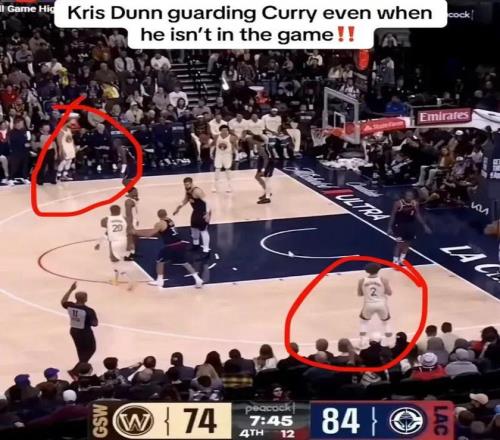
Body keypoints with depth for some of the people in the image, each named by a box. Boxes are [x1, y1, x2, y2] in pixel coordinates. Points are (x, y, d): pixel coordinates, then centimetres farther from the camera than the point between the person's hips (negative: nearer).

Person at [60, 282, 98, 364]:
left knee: (80, 349, 28)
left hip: (74, 331, 6)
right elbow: (95, 324, -21)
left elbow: (63, 302, 13)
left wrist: (71, 290, 13)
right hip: (85, 333, -6)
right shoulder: (89, 311, -28)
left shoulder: (70, 306, -11)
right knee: (91, 349, 17)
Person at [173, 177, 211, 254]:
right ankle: (196, 244, 46)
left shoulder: (197, 191, -29)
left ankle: (206, 250, -11)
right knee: (194, 227, 23)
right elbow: (186, 200, 22)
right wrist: (179, 207, 13)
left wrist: (207, 213, -42)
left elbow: (206, 201, -34)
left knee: (203, 230, -11)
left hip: (203, 212, -10)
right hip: (196, 211, 10)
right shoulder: (187, 191, 0)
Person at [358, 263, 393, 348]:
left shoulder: (362, 281, -4)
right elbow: (389, 293, -3)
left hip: (369, 305, 0)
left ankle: (362, 342, 19)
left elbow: (359, 294, 7)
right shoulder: (383, 280, -7)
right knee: (386, 322, 23)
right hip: (381, 304, 0)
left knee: (364, 321, 27)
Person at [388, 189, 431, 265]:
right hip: (400, 224, -5)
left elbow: (417, 215, 3)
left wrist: (424, 225, 3)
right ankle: (395, 260, 7)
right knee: (399, 243, -5)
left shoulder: (415, 203, -9)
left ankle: (402, 259, 31)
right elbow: (393, 215, -14)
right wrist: (390, 227, -15)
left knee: (408, 243, 14)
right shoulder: (398, 203, -22)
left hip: (410, 225, 5)